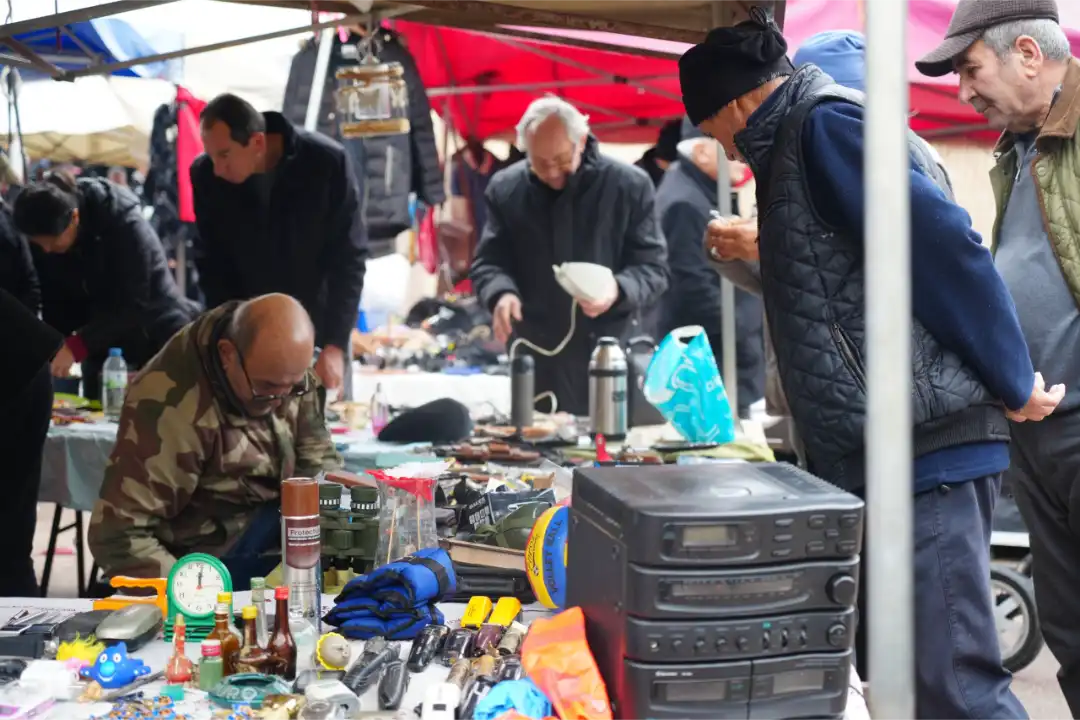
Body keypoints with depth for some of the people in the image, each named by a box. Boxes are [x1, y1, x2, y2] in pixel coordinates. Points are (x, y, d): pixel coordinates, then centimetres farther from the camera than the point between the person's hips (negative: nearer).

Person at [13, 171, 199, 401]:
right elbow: (54, 301, -3)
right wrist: (56, 348, -18)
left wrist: (76, 346, -34)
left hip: (157, 338, -5)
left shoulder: (124, 225, -26)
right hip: (102, 347, 5)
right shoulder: (44, 239, -10)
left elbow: (133, 305, -27)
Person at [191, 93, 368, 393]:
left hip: (318, 333, -1)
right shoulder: (206, 175, -12)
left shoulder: (328, 162, -19)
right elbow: (212, 265, -1)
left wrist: (336, 345, -20)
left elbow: (349, 259, -14)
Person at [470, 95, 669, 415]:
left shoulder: (629, 185, -4)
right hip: (537, 364, 2)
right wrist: (502, 294, -18)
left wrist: (618, 290, -24)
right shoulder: (505, 189, 3)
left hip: (611, 358, -1)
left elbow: (654, 268, -2)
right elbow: (487, 263, 6)